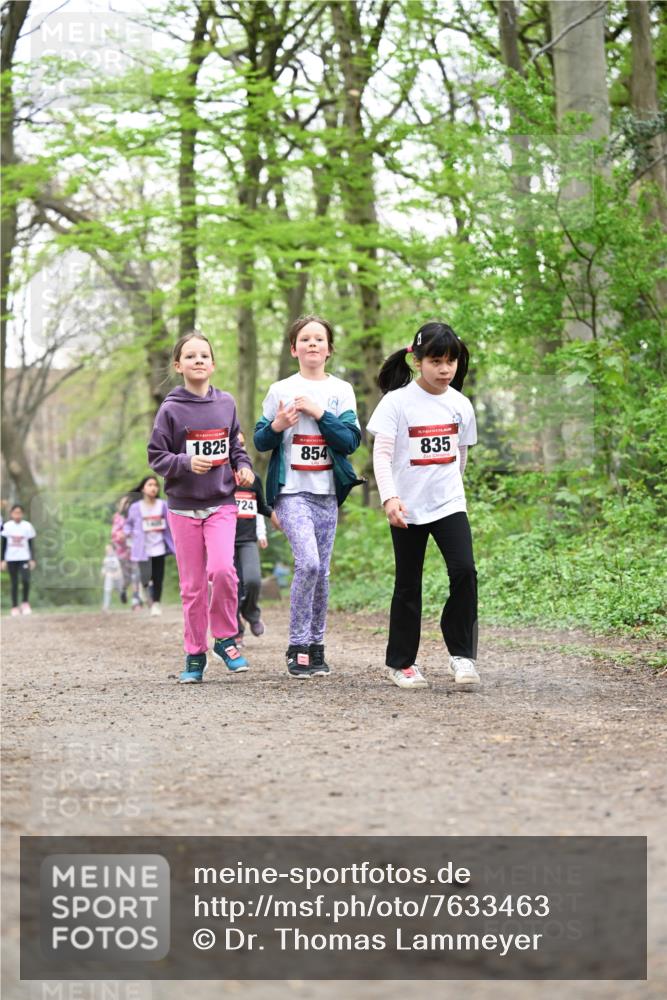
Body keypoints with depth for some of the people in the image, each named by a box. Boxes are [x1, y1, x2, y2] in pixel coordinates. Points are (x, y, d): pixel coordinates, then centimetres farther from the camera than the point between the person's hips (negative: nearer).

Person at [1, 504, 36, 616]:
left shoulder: (27, 526, -1)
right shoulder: (7, 526, 0)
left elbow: (31, 544, 4)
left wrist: (32, 559, -1)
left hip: (24, 558, -1)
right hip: (11, 559, 1)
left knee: (25, 580, -16)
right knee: (14, 583, 4)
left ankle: (25, 603, 2)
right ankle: (15, 607, 10)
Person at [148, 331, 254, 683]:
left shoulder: (226, 403, 6)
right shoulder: (171, 410, -4)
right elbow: (156, 457, -2)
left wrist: (243, 466, 2)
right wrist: (187, 463, -19)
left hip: (222, 503, 1)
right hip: (183, 506, -1)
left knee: (222, 569, -20)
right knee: (193, 585, 2)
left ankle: (225, 638, 1)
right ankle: (195, 655, 15)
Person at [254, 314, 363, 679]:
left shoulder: (341, 390, 7)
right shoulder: (280, 390, 4)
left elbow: (351, 440, -3)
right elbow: (260, 442, 8)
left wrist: (320, 413, -14)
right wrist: (276, 426, -13)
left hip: (327, 493, 3)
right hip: (292, 491, -3)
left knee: (321, 571, 6)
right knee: (308, 563, -20)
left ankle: (316, 647, 17)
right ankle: (297, 647, -11)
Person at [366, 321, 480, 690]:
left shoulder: (460, 404, 4)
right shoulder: (397, 401, -9)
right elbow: (382, 453, -14)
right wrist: (389, 497, -25)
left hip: (449, 504, 3)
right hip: (408, 508, -3)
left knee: (464, 572, -16)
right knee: (408, 586, 7)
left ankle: (461, 653, -4)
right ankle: (401, 662, 20)